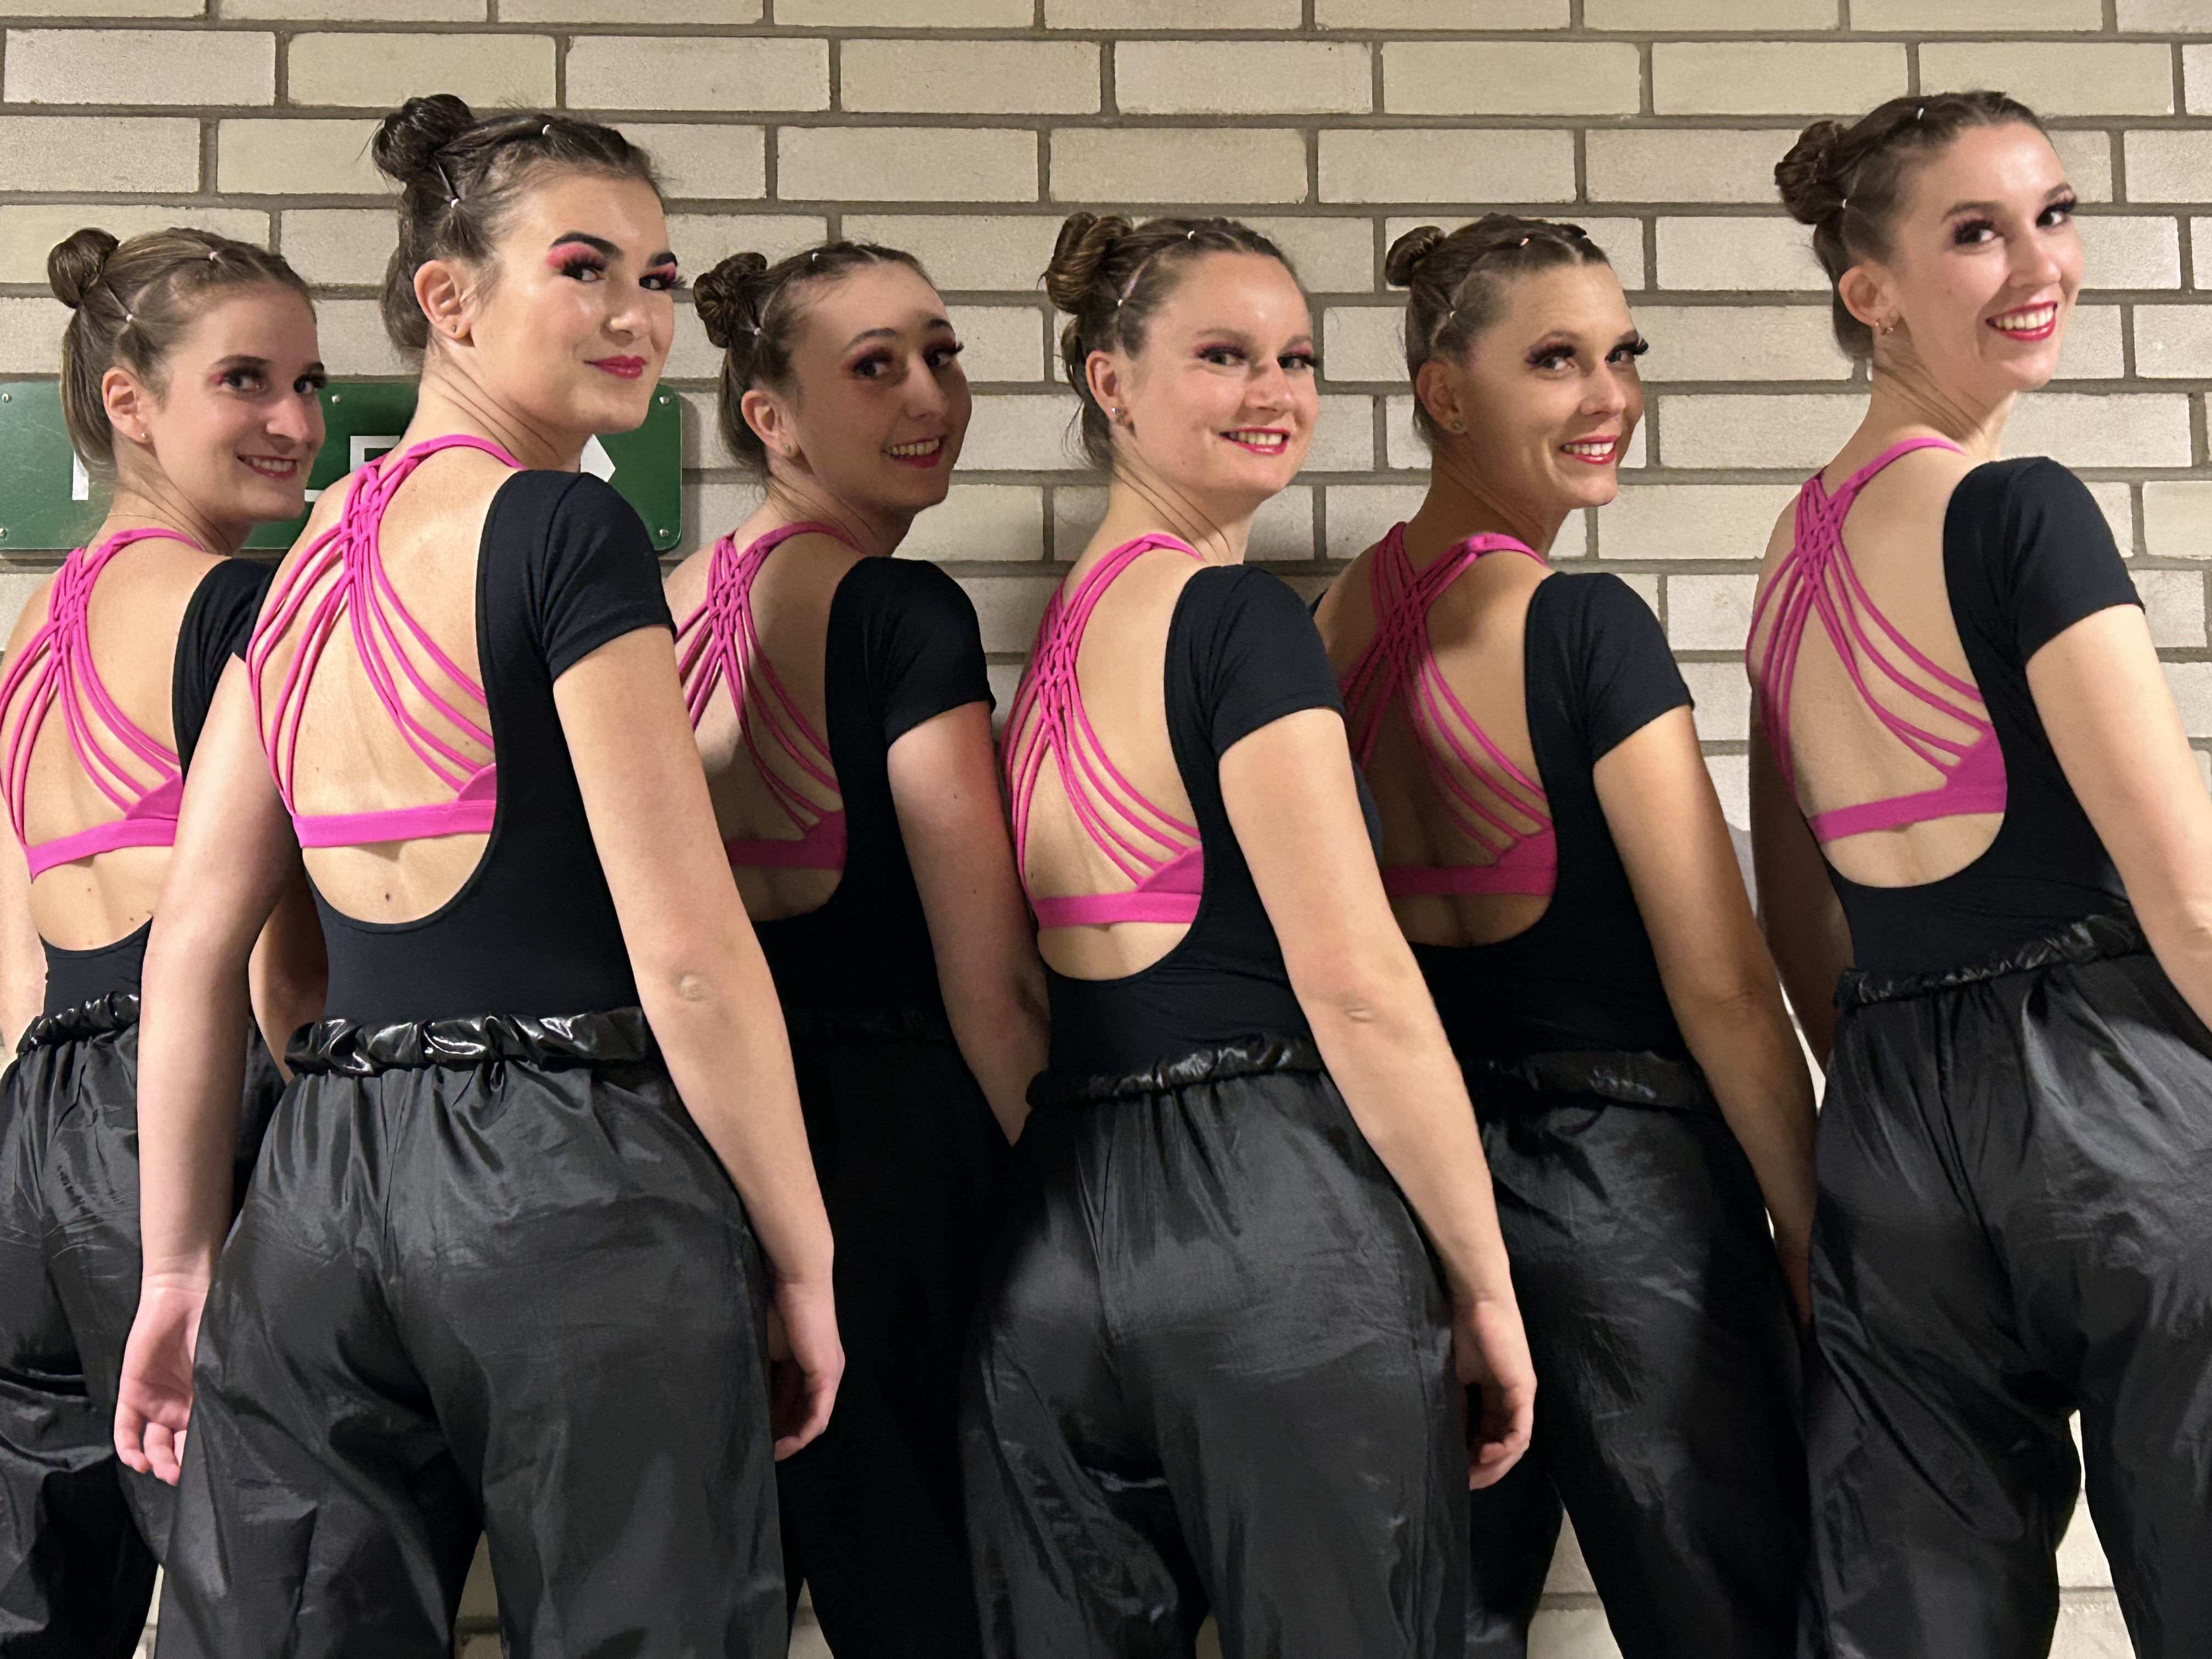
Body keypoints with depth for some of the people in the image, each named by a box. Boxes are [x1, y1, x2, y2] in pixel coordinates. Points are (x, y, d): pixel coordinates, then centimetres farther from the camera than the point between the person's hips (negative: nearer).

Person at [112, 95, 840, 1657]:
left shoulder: (314, 557, 13)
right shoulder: (568, 530, -9)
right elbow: (689, 956, -13)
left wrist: (180, 1263, 19)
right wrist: (801, 1260, -5)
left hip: (321, 1189, 7)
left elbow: (193, 944, 13)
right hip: (573, 1182, -7)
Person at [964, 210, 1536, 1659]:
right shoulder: (1240, 619, -10)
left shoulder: (1062, 627, 15)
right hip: (1281, 1232, -8)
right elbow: (1357, 983, -15)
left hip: (1055, 1257, 8)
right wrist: (1485, 1285, -9)